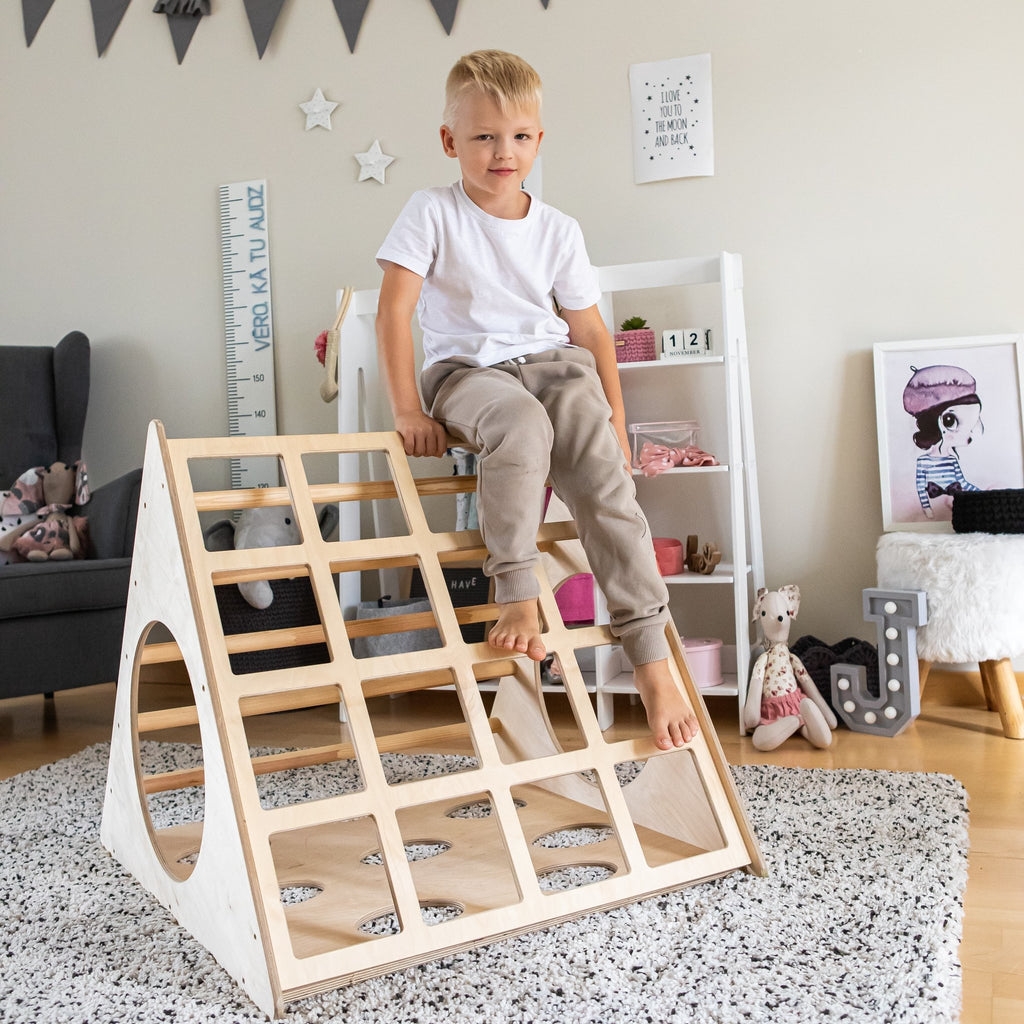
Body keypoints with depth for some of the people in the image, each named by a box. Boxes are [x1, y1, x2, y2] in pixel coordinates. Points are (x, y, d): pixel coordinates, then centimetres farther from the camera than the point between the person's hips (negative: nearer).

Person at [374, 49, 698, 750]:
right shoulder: (432, 213, -2)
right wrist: (408, 410, -14)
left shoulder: (558, 229, 7)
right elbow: (394, 310, -7)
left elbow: (589, 329, 10)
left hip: (552, 361, 3)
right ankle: (518, 598, -30)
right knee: (523, 425, -39)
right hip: (466, 371, -2)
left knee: (604, 471, -23)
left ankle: (652, 657, -20)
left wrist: (615, 419, 5)